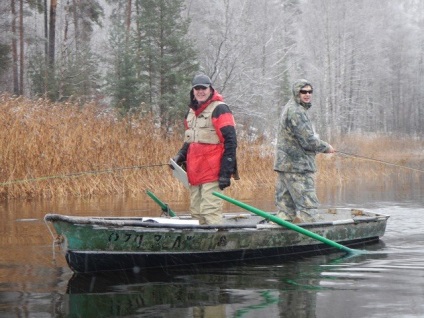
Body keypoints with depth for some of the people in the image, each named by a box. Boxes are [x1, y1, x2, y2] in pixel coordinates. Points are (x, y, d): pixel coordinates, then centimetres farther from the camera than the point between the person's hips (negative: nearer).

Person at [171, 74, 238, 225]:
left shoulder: (219, 109, -6)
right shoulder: (191, 112, 18)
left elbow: (230, 142, -12)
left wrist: (226, 172, -17)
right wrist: (180, 156, 11)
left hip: (212, 173, -8)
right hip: (194, 173, 8)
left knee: (210, 212, -14)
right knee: (196, 213, 10)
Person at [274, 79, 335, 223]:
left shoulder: (290, 108, 19)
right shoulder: (296, 112, -14)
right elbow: (308, 141, -17)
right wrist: (326, 147, -2)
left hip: (284, 164, 11)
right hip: (297, 167, -11)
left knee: (286, 208, 10)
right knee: (307, 206, -10)